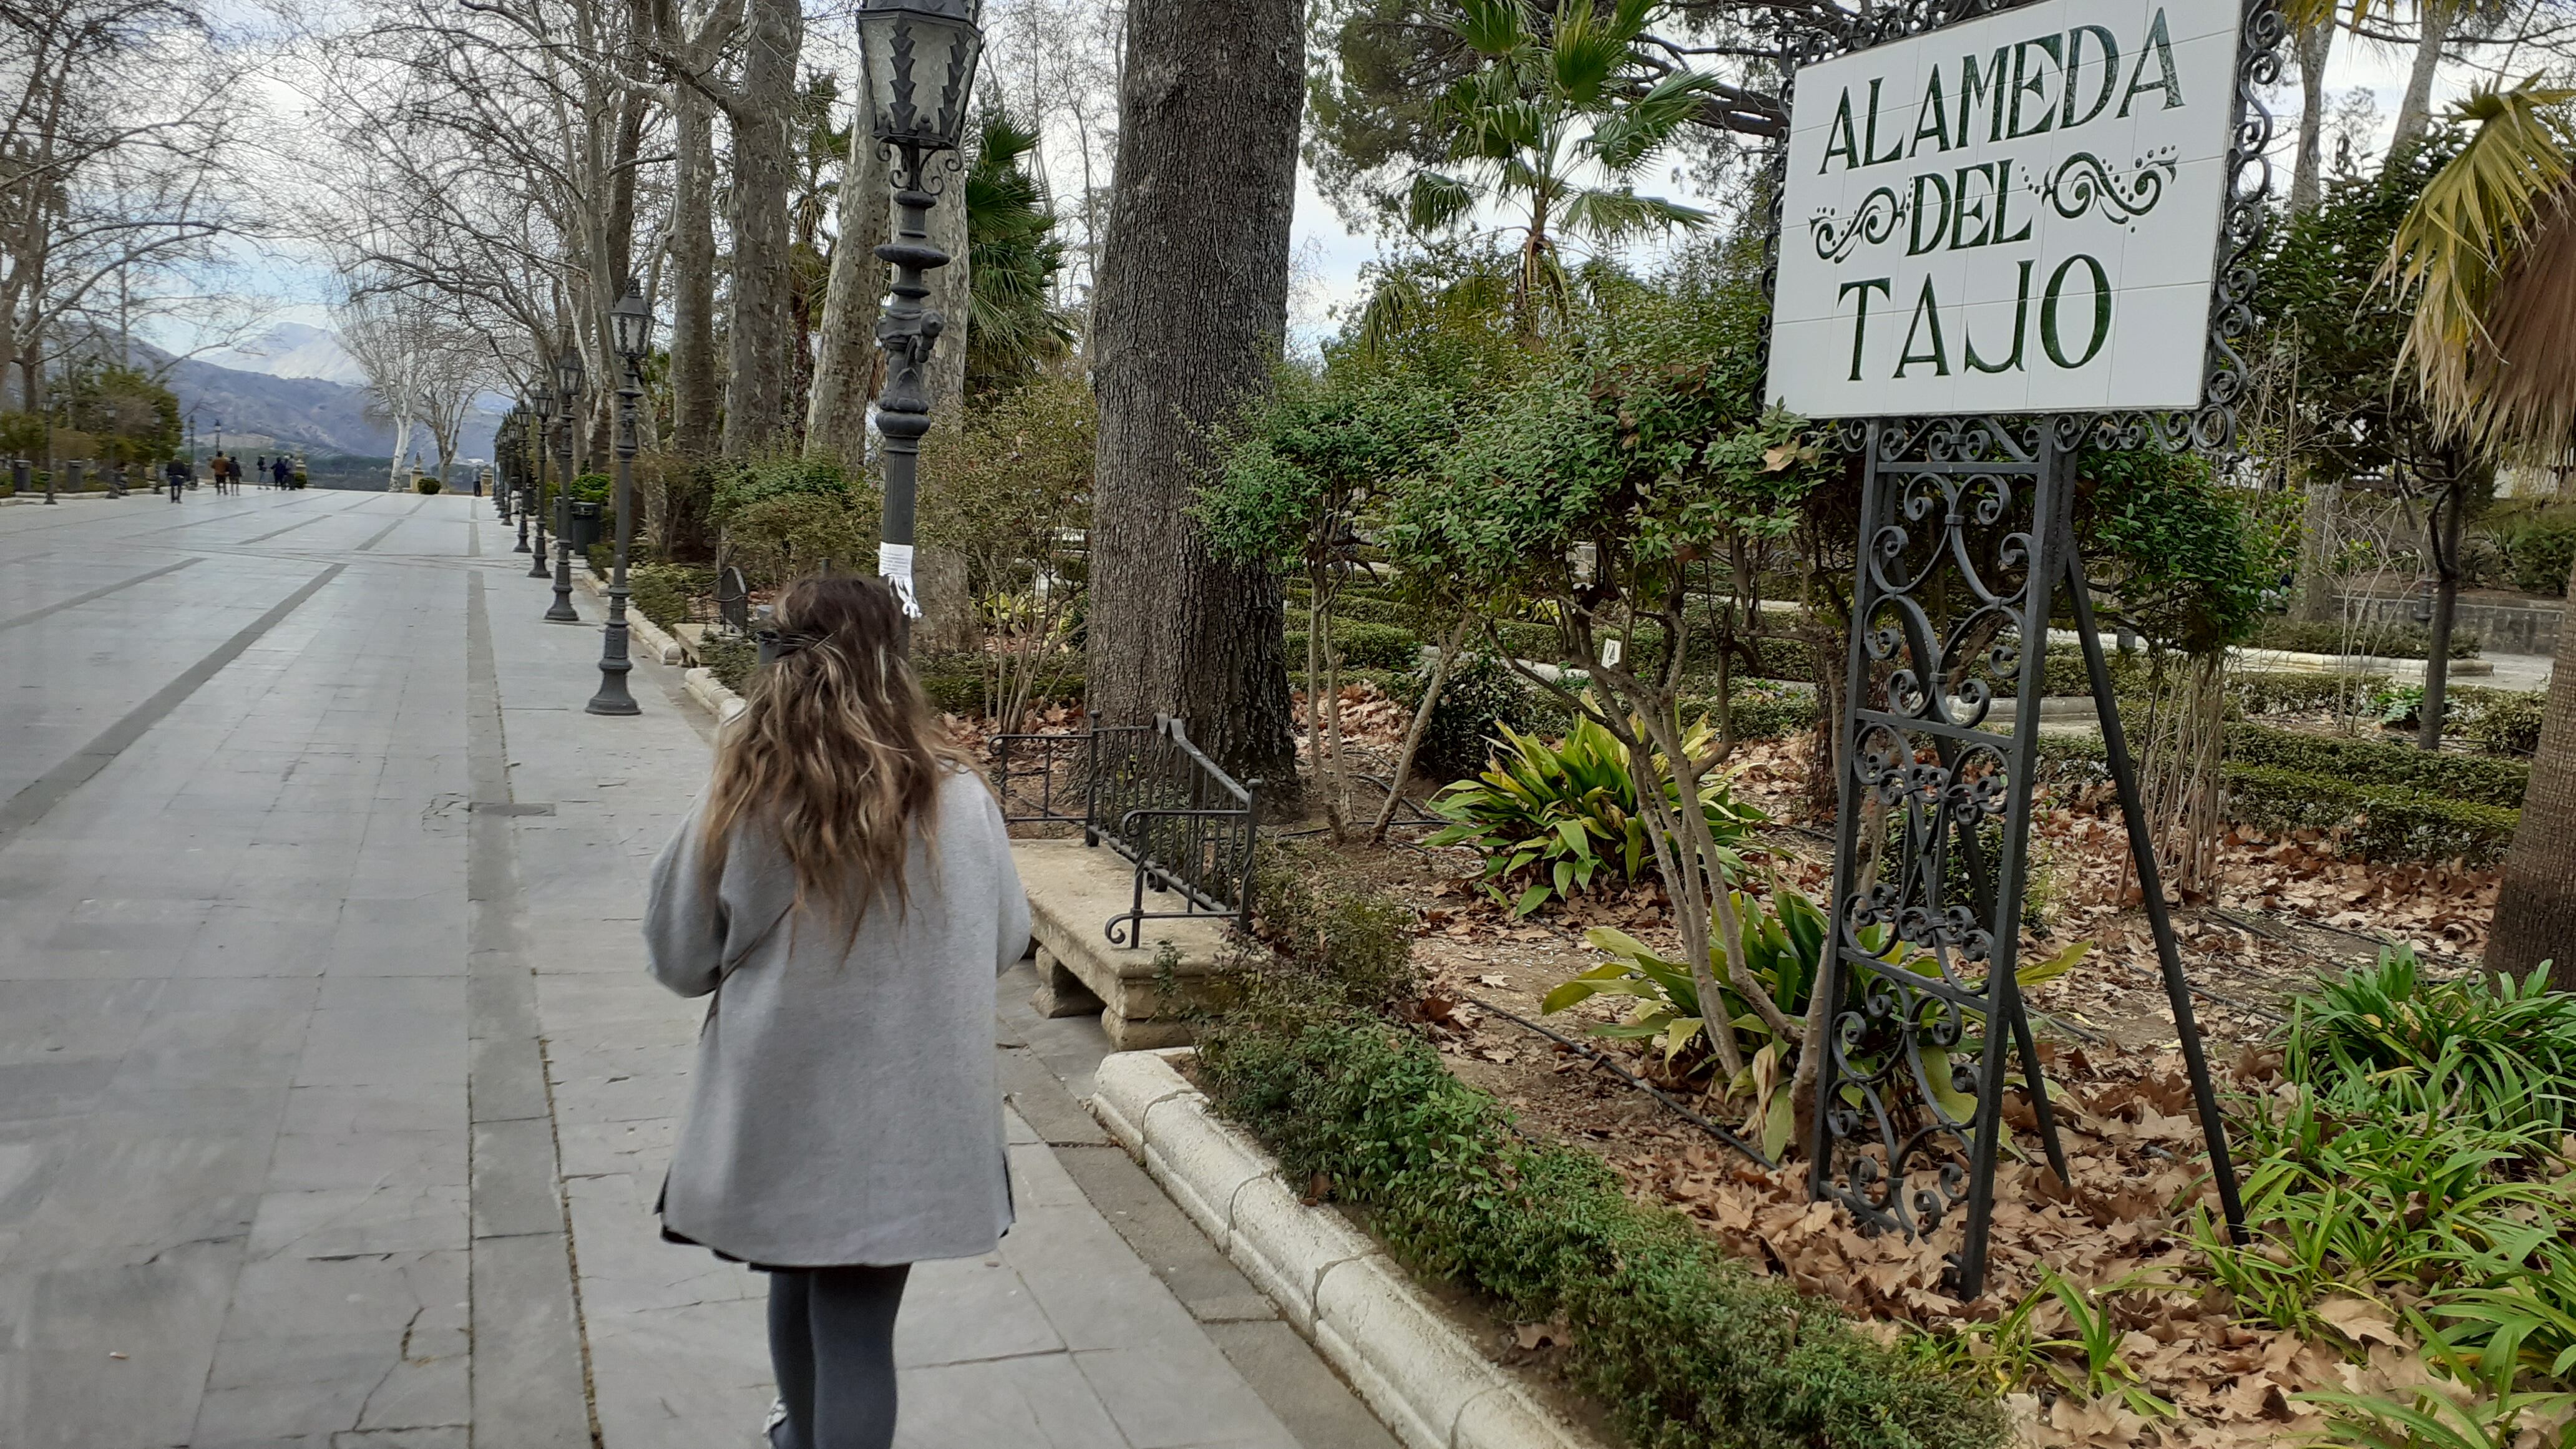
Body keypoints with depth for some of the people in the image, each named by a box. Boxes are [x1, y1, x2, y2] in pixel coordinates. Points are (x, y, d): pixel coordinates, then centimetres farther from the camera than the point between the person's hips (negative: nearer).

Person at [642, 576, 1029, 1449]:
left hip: (775, 1108, 2)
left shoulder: (739, 806, -13)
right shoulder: (957, 802, -14)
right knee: (857, 1324, 7)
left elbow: (677, 960, -1)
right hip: (902, 1117, -2)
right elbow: (1006, 944, 1)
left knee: (798, 1285, 25)